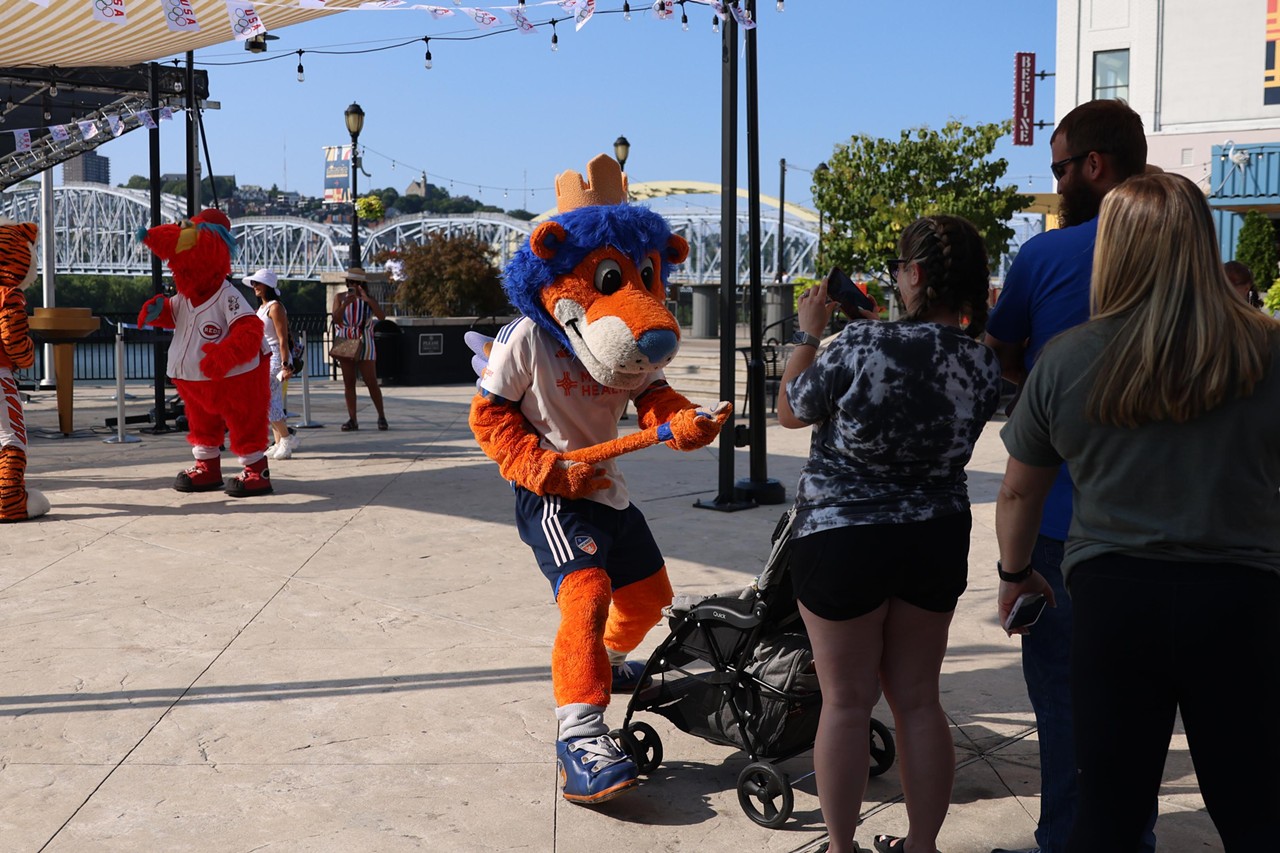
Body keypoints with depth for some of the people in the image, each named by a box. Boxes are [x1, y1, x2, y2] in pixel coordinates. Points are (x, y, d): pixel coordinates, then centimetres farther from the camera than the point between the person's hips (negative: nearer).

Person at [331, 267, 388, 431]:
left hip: (364, 345, -2)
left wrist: (367, 299, -24)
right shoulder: (340, 298, 3)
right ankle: (352, 419, 5)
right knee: (348, 383, 2)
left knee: (371, 382, -2)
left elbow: (382, 316, -16)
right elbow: (336, 319, -7)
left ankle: (381, 416, 10)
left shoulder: (369, 299, -1)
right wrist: (345, 304, -21)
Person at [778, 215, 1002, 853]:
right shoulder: (983, 364, -5)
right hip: (937, 540, 5)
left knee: (846, 702, 9)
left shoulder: (863, 344, -21)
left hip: (841, 537, -4)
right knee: (918, 700, 16)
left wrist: (809, 331, 8)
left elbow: (790, 411, -5)